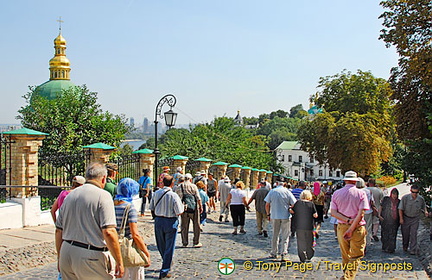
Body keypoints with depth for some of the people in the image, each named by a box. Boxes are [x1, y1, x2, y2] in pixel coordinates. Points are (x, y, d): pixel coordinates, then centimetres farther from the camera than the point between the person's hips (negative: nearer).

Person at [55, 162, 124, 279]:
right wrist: (119, 262, -13)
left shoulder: (70, 196, 11)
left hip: (67, 253, 7)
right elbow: (109, 232, -19)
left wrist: (60, 258, 25)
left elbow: (58, 231, 14)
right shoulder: (103, 196, -9)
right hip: (91, 256, -7)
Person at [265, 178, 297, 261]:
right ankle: (283, 254, -1)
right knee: (285, 236, 5)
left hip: (274, 216, 2)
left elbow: (267, 205, 0)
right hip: (286, 216, -2)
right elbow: (294, 204, -7)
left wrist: (268, 214, 12)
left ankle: (274, 253, 23)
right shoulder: (287, 191, -6)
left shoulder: (272, 191, -2)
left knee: (275, 235, 15)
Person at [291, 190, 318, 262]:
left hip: (299, 226, 1)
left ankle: (303, 258, 9)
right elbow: (315, 215, -7)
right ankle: (309, 256, 21)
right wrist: (316, 214, 13)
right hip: (309, 226, -1)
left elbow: (292, 211, -2)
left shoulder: (297, 203, -4)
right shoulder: (311, 204, -6)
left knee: (301, 242, 8)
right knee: (309, 242, 15)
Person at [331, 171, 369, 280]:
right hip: (358, 227, -3)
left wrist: (347, 220, -12)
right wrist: (351, 229, -13)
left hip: (342, 227, 3)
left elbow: (333, 212, -5)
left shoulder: (336, 193, 3)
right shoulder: (361, 193, -5)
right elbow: (361, 214, -13)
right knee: (356, 257, 3)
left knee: (345, 256, 16)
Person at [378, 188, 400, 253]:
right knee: (385, 234, 3)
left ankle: (391, 248, 7)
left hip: (394, 221, 2)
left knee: (393, 235, 0)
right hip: (385, 220, -2)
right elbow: (381, 207, 3)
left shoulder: (398, 202, 9)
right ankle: (385, 248, 14)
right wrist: (379, 215, -9)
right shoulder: (386, 199, 3)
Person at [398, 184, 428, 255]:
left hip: (415, 219, 0)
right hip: (406, 218, 0)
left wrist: (425, 211, -7)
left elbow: (423, 206, 13)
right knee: (405, 234, 10)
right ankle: (405, 247, 34)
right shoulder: (405, 197, -16)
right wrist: (401, 218, -9)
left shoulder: (421, 199, -8)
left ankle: (413, 250, -4)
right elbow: (400, 209, -8)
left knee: (413, 234, -7)